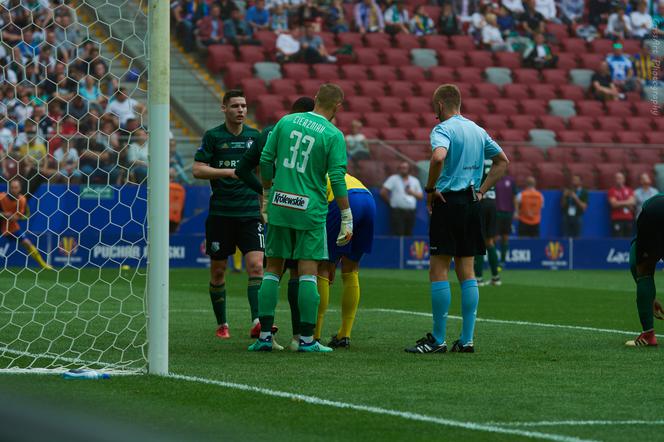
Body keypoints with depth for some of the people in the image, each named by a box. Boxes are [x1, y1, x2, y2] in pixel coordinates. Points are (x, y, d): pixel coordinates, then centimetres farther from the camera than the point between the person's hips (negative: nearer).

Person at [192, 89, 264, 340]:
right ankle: (222, 324, 19)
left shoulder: (255, 137, 8)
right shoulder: (213, 136, 0)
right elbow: (197, 170, -6)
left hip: (250, 213, 1)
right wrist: (230, 172, -16)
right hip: (220, 213, -1)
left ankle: (257, 321, -20)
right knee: (218, 270, 6)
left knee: (257, 265, -14)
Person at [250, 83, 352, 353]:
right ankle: (306, 339, -1)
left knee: (273, 269, 10)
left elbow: (266, 161, 7)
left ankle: (265, 335, 7)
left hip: (278, 207, 3)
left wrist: (267, 195, 19)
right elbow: (337, 179, -10)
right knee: (308, 273, 0)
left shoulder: (286, 121, 5)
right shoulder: (333, 135, -6)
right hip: (310, 210, -3)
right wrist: (347, 219, -5)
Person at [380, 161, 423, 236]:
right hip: (397, 211, -5)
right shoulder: (393, 179, 3)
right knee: (398, 234, -14)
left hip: (411, 212, 5)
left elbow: (421, 196, 17)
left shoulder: (415, 181, 16)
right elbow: (383, 192, -4)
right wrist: (390, 201, 3)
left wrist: (413, 193, -2)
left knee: (409, 234, 3)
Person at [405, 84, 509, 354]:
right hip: (471, 205, 7)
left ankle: (437, 340, -3)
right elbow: (502, 161, 23)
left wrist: (430, 190, -15)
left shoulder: (443, 129, -9)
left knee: (438, 271, -3)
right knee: (467, 272, 9)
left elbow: (438, 157, -29)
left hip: (447, 202, -7)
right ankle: (466, 339, 7)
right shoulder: (477, 130, 15)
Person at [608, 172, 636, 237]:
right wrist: (626, 203, -1)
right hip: (617, 220, -4)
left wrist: (620, 203, -5)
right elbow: (614, 204, -8)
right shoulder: (612, 191, 3)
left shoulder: (629, 190, 15)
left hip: (629, 219, 4)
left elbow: (632, 202, 2)